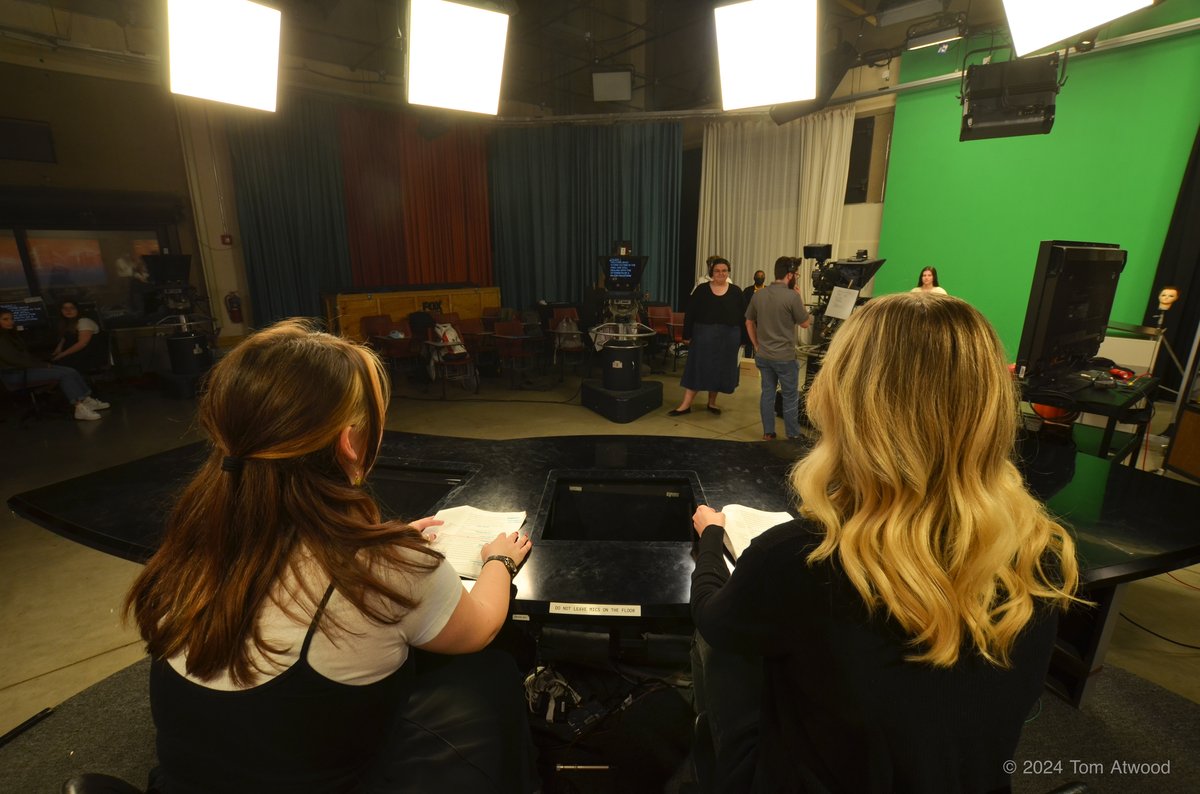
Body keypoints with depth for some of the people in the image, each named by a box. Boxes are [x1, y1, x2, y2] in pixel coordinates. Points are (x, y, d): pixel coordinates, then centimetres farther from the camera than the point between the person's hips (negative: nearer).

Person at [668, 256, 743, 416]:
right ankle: (685, 405, 6)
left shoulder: (736, 292, 3)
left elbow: (742, 317, 4)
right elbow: (690, 314, 0)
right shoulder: (701, 290, 0)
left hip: (728, 337, 2)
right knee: (697, 368, 1)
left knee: (720, 370, 9)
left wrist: (742, 340, 1)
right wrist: (687, 335, -4)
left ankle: (712, 403, 26)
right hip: (704, 335, -1)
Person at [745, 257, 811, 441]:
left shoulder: (759, 295, 3)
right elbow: (805, 323, -4)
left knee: (767, 393, 12)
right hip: (785, 357, -5)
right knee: (791, 396, 7)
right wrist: (800, 299, 4)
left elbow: (749, 322, 11)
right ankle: (793, 436, 16)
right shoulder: (792, 296, -16)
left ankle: (768, 432, 19)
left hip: (763, 355, 6)